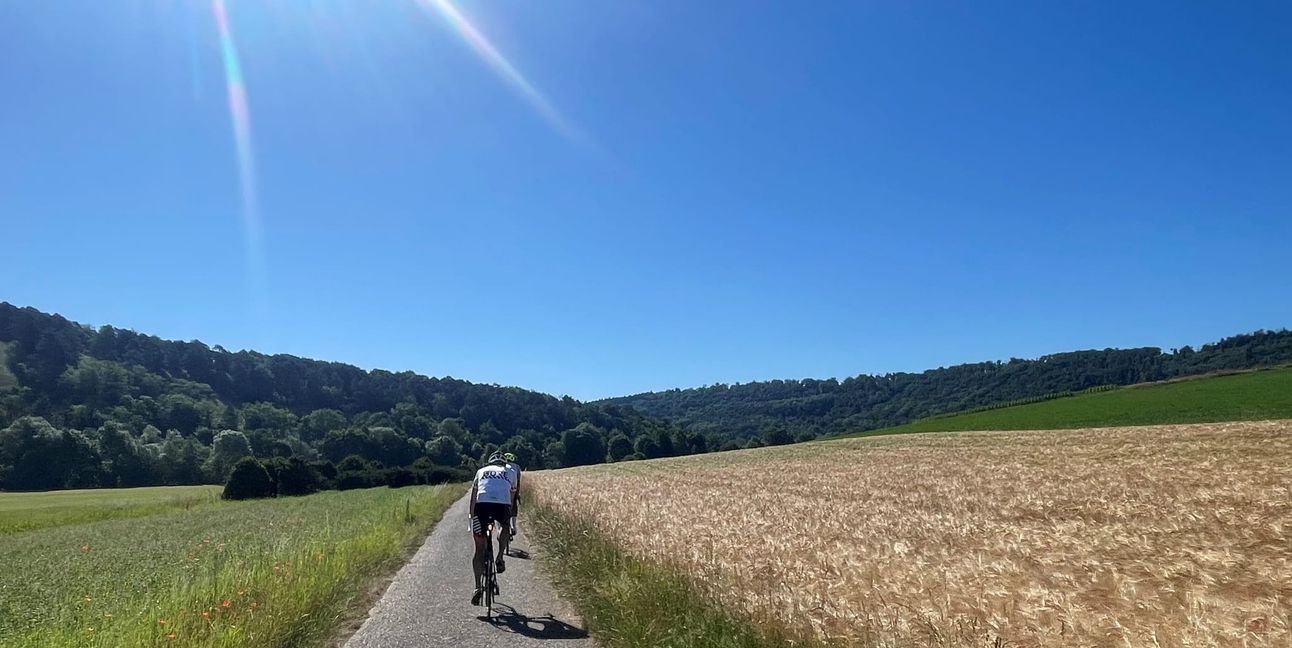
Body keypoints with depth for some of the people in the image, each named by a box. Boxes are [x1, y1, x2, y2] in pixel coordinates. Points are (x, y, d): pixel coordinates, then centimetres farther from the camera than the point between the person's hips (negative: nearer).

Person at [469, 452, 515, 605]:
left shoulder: (481, 471, 30)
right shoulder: (509, 473, 29)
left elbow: (473, 497, 30)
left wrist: (471, 518, 36)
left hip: (482, 503, 1)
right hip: (503, 505, 0)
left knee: (479, 550, 11)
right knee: (504, 527, 34)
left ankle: (478, 587, 3)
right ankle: (500, 559, 16)